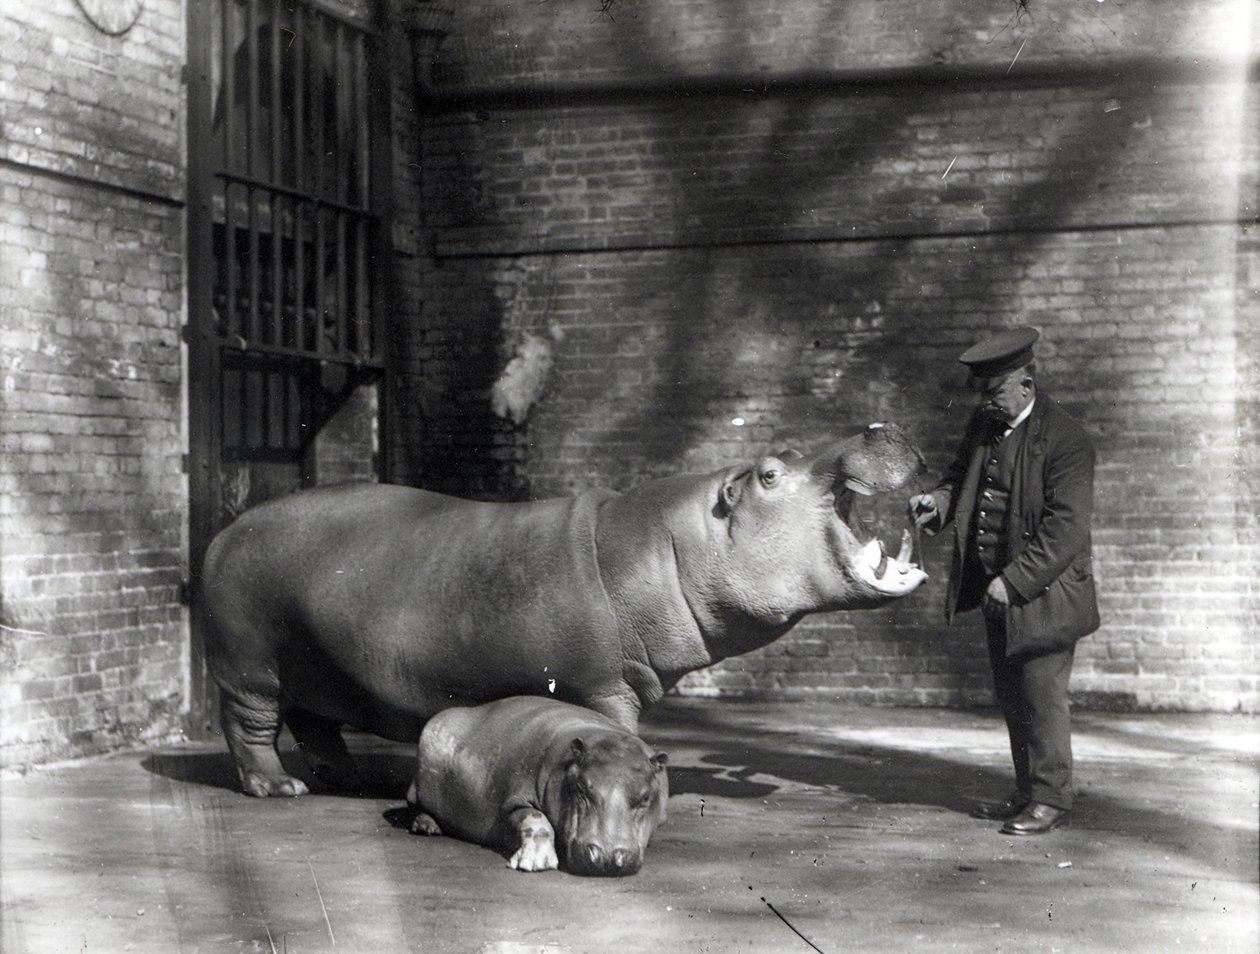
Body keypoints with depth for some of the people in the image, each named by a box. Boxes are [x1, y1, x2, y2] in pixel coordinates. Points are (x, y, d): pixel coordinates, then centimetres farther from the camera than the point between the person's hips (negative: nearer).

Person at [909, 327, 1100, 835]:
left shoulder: (1064, 439, -16)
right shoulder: (983, 424, 7)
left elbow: (1065, 528, -20)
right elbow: (960, 477, 21)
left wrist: (1015, 582, -23)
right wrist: (939, 501, -3)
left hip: (1041, 591, -8)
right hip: (997, 588, 8)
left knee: (1041, 694, -4)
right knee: (1011, 696, 15)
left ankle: (1050, 798, 8)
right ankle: (1027, 794, 26)